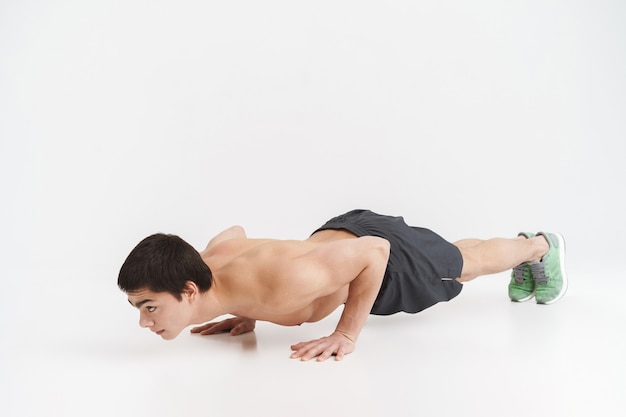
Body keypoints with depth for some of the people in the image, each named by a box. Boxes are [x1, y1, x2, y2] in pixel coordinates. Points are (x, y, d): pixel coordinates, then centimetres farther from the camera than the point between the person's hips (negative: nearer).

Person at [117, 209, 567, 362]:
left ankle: (541, 245, 56)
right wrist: (245, 314, -1)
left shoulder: (276, 287, -46)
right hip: (338, 233, 7)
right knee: (453, 261, 34)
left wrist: (347, 335, -31)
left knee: (469, 263, 25)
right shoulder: (207, 260, -23)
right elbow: (235, 231, 3)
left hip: (388, 256, -7)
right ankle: (526, 258, 63)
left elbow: (374, 252, -35)